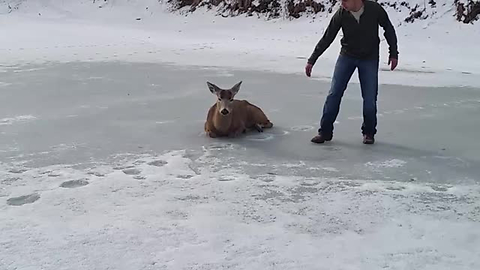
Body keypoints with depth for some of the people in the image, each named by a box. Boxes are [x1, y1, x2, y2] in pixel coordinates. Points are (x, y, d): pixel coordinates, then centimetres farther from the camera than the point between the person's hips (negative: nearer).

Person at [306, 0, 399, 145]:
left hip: (370, 58, -1)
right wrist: (311, 60, -10)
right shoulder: (341, 14, -17)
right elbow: (327, 38, -9)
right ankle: (325, 131, 6)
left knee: (370, 98, -3)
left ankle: (369, 132, 17)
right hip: (347, 56, 1)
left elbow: (388, 29, -4)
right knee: (334, 94, -4)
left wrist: (393, 53, -2)